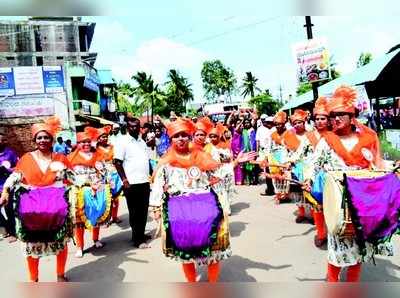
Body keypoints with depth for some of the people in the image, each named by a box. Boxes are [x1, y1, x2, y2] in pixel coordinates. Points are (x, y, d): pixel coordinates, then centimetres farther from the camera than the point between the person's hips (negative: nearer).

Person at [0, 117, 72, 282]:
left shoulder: (61, 158, 5)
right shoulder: (26, 158, 3)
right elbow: (14, 177, 0)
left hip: (57, 208, 1)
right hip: (32, 208, 0)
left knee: (61, 241, 10)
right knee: (32, 244, 5)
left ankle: (61, 275, 29)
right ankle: (33, 279, 24)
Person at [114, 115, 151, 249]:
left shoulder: (142, 142, 15)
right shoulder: (123, 142, -5)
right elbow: (117, 162, -9)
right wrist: (124, 180, -15)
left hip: (145, 182, 6)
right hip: (131, 183, -6)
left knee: (143, 211, 14)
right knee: (134, 212, 3)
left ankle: (141, 234, 29)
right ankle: (137, 240, 11)